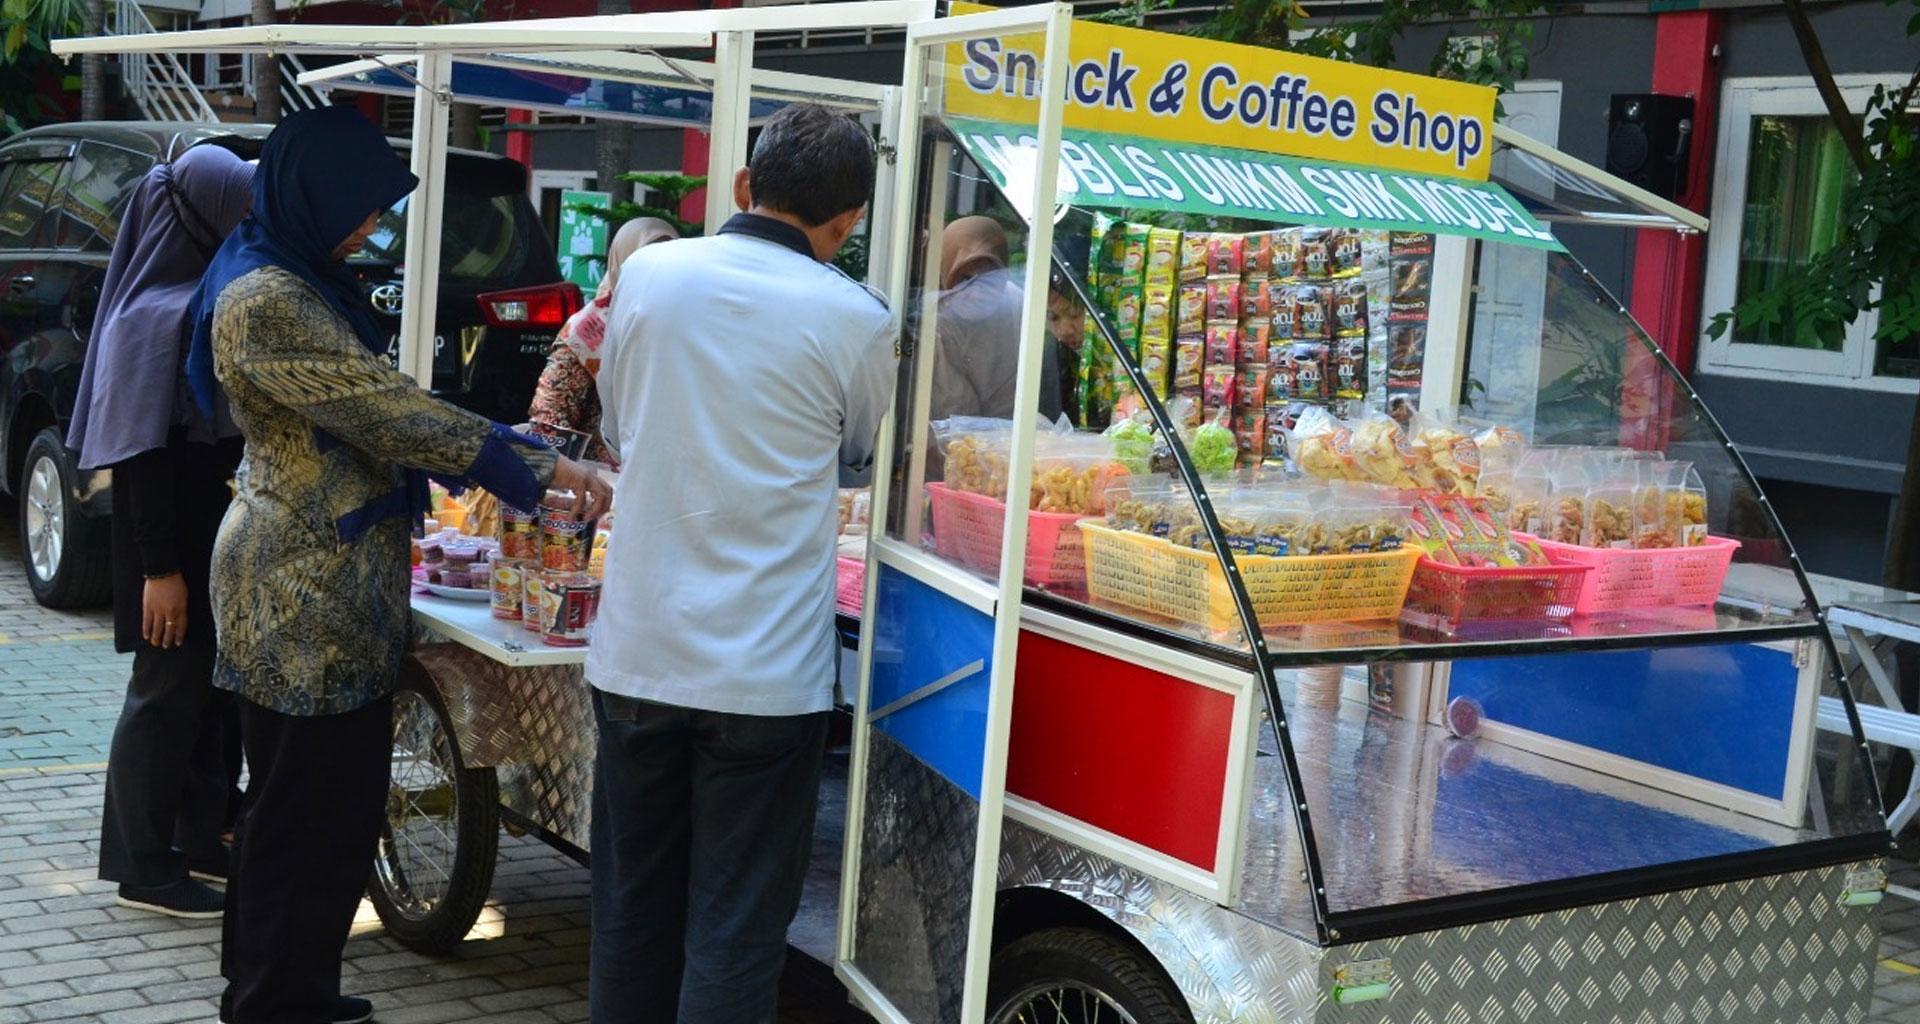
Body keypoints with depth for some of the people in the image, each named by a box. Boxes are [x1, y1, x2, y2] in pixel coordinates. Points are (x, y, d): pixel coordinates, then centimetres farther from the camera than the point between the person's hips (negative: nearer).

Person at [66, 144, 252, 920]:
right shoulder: (157, 316, -18)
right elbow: (142, 455, -20)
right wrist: (160, 568, -22)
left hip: (219, 538, 9)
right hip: (177, 545, -9)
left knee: (217, 687, 15)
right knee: (169, 691, 0)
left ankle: (204, 840, 27)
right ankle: (143, 868, 12)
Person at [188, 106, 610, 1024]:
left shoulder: (301, 280, 13)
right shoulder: (267, 303, -20)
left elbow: (365, 412, 17)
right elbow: (389, 411, -22)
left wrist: (514, 454, 11)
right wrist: (538, 468, -18)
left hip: (324, 579, 10)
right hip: (308, 590, -10)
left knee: (300, 801, 18)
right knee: (318, 809, -1)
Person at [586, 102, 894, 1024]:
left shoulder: (647, 274, -1)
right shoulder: (854, 320, -9)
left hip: (638, 656, 4)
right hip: (765, 672, -3)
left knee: (631, 913, 17)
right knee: (735, 932, 5)